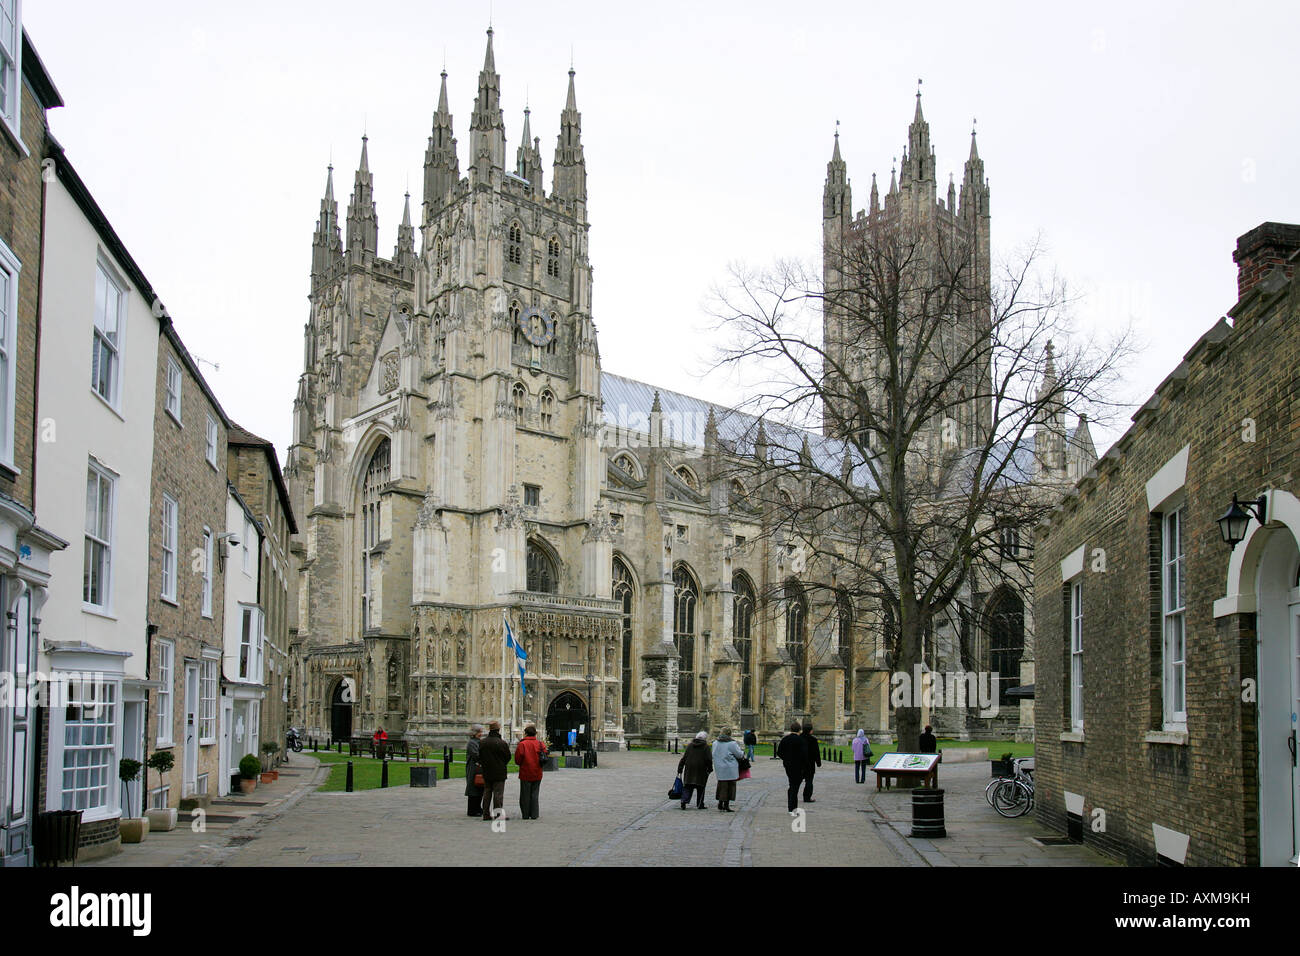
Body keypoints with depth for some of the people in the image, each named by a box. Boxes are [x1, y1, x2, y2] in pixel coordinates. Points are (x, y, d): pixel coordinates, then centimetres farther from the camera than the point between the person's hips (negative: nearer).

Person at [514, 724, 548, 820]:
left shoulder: (522, 744, -13)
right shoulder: (541, 744, -1)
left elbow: (517, 760, -11)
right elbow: (544, 758, 5)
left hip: (525, 774, -3)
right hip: (537, 774, 3)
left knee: (525, 795, 6)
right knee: (534, 794, 10)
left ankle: (525, 815, 8)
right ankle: (534, 815, 8)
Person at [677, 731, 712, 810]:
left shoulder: (689, 745, 7)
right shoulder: (706, 746, -4)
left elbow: (684, 758, 7)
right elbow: (708, 759, -9)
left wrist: (680, 769, 10)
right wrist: (710, 769, 4)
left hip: (689, 770, 3)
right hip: (701, 770, -3)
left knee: (687, 787, 5)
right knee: (700, 788, 9)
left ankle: (684, 801, -13)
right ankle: (699, 805, 10)